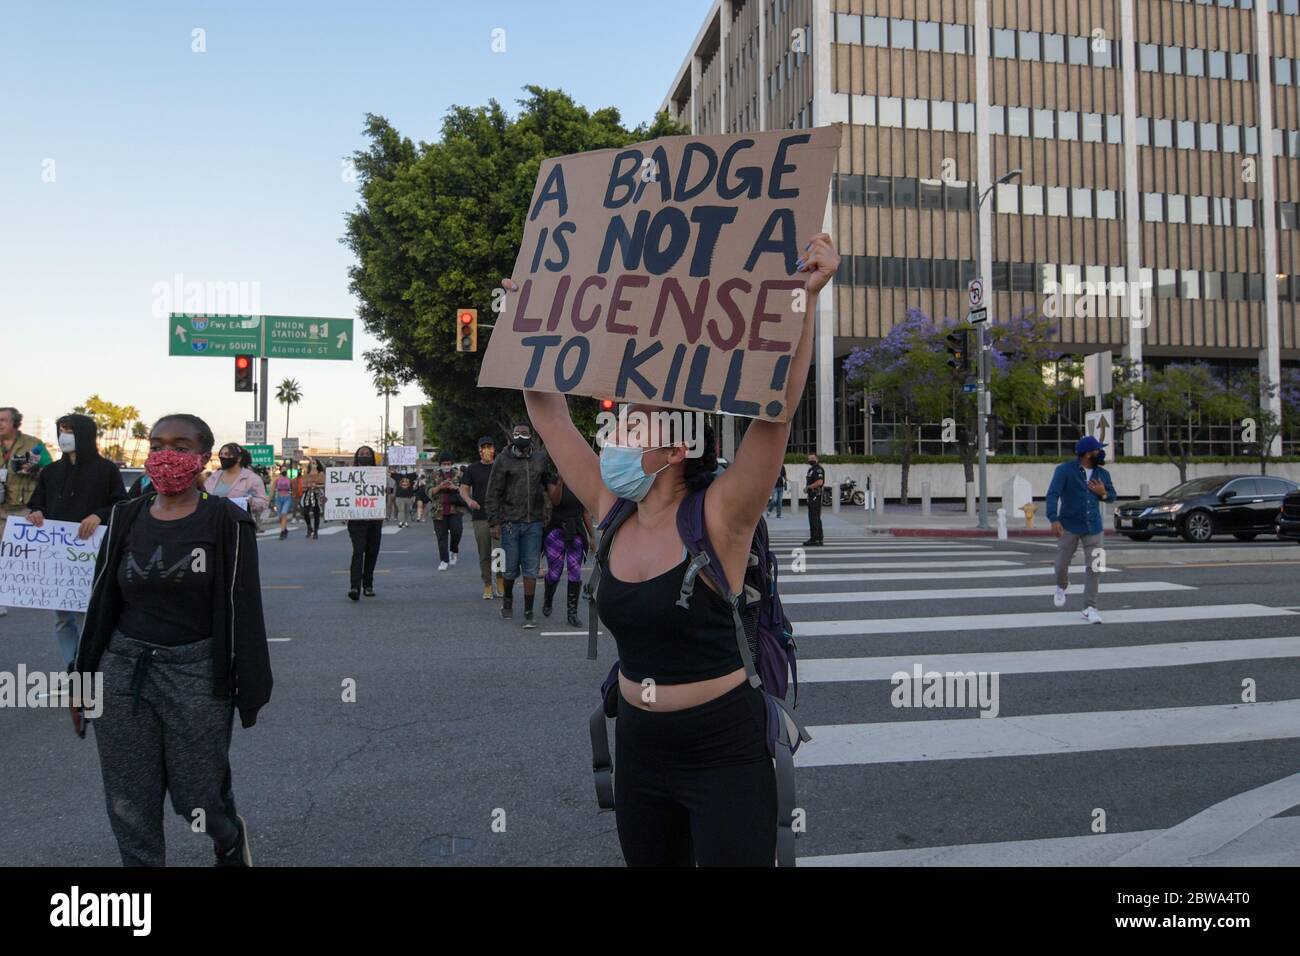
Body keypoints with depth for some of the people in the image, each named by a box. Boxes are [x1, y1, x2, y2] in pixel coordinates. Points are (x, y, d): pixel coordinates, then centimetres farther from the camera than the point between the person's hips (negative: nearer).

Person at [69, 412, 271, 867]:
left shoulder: (227, 522, -7)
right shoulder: (125, 517, 5)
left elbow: (243, 608, -7)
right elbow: (101, 602, 10)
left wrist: (249, 689, -6)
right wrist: (83, 680, 11)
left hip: (197, 674, -3)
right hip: (123, 671, 4)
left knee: (197, 797, 7)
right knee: (129, 806, 9)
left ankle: (231, 837, 41)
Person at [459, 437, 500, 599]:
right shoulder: (472, 469, 9)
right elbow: (464, 488, 5)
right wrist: (469, 500, -16)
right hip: (480, 517, 0)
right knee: (484, 554, 3)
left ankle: (500, 582, 7)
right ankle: (487, 586, 11)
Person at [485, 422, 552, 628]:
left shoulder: (542, 457, 7)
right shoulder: (503, 461, -2)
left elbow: (548, 484, 18)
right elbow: (493, 493, -2)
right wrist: (494, 522, -8)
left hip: (534, 523, 2)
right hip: (510, 523, -2)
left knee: (531, 568, 2)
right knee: (510, 567, 7)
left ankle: (528, 613, 8)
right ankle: (508, 598, 36)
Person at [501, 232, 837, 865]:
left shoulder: (718, 520, -16)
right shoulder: (610, 512, -2)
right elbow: (548, 413, 2)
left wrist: (806, 297, -34)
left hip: (725, 752, -5)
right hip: (639, 746, 6)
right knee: (651, 861, 20)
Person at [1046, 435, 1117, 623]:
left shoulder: (1102, 474, 6)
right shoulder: (1065, 470, -11)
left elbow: (1112, 495, 19)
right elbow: (1052, 494, -20)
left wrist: (1103, 493, -6)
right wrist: (1054, 519, -33)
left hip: (1093, 528, 3)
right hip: (1069, 526, -3)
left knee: (1093, 568, -4)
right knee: (1062, 563, 6)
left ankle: (1090, 608, 3)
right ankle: (1062, 587, 40)